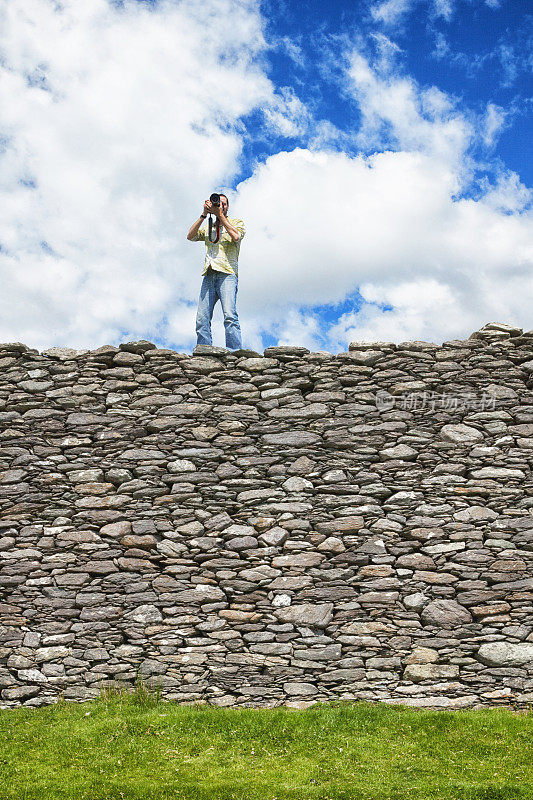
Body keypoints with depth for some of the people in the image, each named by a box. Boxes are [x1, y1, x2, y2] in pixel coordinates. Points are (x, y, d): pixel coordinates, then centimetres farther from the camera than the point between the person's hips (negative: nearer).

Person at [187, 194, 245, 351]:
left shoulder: (237, 223, 17)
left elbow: (236, 237, -5)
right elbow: (190, 236, 12)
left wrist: (220, 215, -1)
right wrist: (204, 215, 7)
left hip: (227, 273, -4)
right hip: (209, 275, 4)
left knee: (230, 316, -23)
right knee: (202, 319, -10)